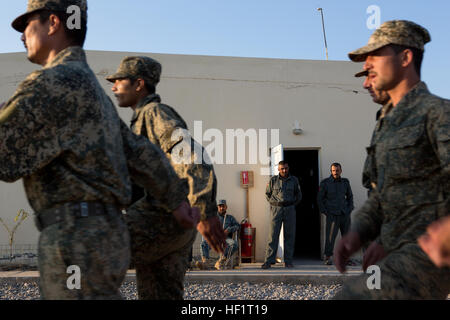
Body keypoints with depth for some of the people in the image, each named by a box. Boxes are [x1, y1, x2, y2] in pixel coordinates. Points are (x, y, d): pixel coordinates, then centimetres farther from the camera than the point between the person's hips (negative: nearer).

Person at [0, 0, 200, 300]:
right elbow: (141, 155, 26)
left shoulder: (54, 82, -8)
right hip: (96, 237, 10)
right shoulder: (90, 93, 23)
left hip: (78, 241, -10)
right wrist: (177, 201, 32)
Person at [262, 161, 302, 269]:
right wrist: (274, 203, 5)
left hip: (290, 209, 1)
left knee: (289, 236, 2)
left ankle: (288, 261, 8)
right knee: (273, 235, -7)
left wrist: (293, 204, 9)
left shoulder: (294, 180, 9)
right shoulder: (273, 180, 5)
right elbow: (268, 194, 15)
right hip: (276, 209, -1)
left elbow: (299, 195, 18)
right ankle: (268, 261, -6)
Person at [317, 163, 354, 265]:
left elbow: (350, 196, 20)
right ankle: (327, 258, -1)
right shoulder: (325, 183, -3)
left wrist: (350, 209, 8)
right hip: (332, 215, -4)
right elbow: (319, 199, 2)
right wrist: (325, 212, -5)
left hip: (345, 214, 4)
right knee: (330, 236, -10)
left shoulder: (345, 182, 8)